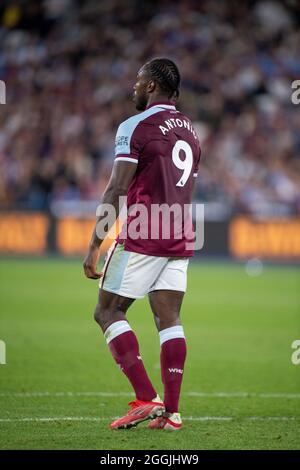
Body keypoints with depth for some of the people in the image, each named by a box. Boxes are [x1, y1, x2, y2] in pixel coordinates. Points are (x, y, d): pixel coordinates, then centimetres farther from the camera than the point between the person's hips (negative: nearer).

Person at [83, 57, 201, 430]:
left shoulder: (135, 127, -9)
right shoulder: (189, 130, 15)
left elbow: (117, 192, -13)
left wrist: (94, 245, -11)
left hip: (142, 237, -7)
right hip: (180, 239, 7)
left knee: (107, 312, 1)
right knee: (169, 319, 5)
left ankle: (146, 399, -10)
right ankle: (170, 411, -1)